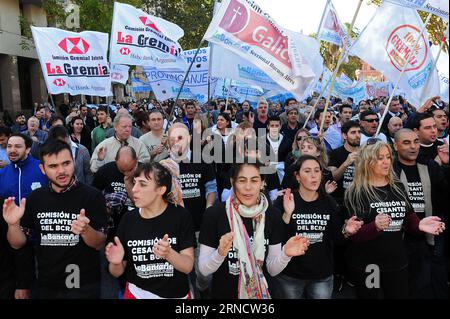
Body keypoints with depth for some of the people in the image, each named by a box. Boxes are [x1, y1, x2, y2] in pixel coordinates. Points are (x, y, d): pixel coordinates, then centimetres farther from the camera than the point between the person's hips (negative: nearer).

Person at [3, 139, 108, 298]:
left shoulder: (92, 196, -15)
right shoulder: (35, 198, -1)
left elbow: (99, 243, -13)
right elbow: (17, 244, 2)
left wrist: (85, 230, -34)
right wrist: (13, 224, -18)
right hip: (46, 285, 4)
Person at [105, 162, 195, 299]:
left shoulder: (181, 216, -16)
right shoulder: (128, 219, -8)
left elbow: (188, 266, -16)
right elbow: (117, 272, -1)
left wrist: (168, 254, -34)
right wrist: (116, 262, -22)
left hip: (176, 294, -2)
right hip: (137, 293, 2)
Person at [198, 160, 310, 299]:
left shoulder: (273, 214, -11)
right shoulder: (214, 213, -18)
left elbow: (272, 269, -4)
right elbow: (204, 269, -13)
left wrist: (285, 254, -22)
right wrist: (220, 253, -30)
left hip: (259, 293, 2)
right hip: (223, 293, -2)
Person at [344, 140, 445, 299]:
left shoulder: (398, 187, 6)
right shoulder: (356, 192, -10)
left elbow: (409, 219, 12)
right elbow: (354, 233, -15)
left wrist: (419, 224, -11)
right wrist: (375, 226, -34)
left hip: (397, 262, 5)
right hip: (366, 266, -5)